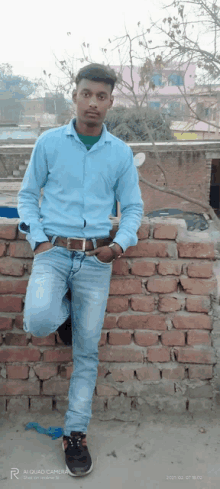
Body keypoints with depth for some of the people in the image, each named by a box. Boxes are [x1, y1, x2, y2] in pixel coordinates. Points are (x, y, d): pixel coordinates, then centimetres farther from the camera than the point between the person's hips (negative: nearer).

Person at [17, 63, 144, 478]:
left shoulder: (121, 153, 6)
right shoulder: (49, 142, 3)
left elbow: (133, 206, 11)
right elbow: (27, 195, 8)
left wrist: (121, 243, -7)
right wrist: (38, 240, -5)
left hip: (96, 259, 1)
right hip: (53, 251, -1)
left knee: (87, 350, 4)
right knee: (39, 321, -27)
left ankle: (75, 433, 22)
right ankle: (61, 306, 12)